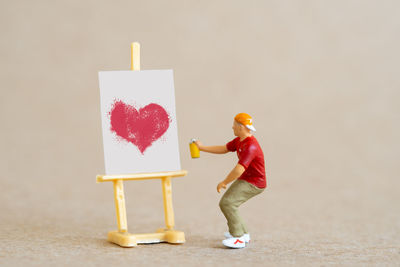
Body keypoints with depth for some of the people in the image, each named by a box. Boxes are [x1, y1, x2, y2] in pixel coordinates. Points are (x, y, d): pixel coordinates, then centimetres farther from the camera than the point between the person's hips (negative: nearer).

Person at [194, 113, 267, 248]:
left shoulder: (251, 147, -28)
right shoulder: (239, 140, 4)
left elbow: (239, 170, -32)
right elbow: (224, 149, 18)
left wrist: (224, 183, -19)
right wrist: (202, 148, 17)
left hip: (254, 184, -10)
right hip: (244, 180, 10)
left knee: (227, 203, -21)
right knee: (225, 203, 16)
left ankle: (238, 238, -15)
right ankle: (243, 233, 27)